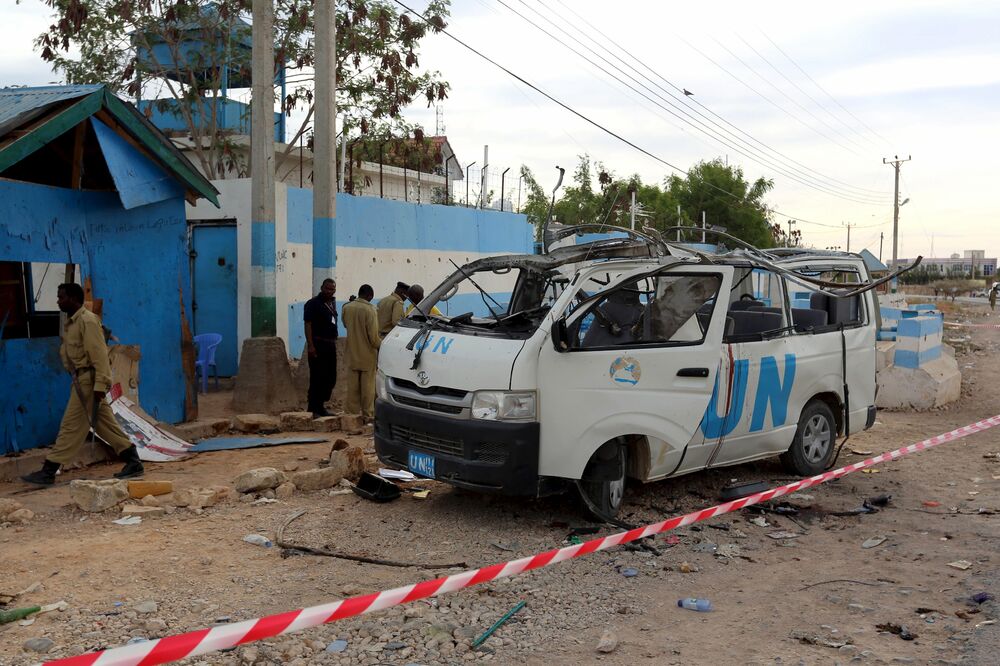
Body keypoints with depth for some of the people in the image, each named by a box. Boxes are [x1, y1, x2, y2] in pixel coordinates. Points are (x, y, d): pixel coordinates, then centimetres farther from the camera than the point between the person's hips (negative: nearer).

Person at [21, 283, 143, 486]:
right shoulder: (72, 323, 15)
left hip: (88, 380, -10)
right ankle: (133, 463, 11)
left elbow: (100, 355, -20)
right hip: (82, 379, 10)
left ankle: (48, 472, 4)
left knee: (71, 426, -2)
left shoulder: (88, 321, -14)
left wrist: (100, 386, -24)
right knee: (105, 425, 10)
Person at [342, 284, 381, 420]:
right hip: (367, 355, -4)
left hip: (352, 354, 4)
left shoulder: (347, 308, -1)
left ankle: (352, 412, 14)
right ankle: (368, 414, 8)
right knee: (368, 386, 4)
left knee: (352, 386, 11)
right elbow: (373, 336, -17)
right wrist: (380, 344, 0)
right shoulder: (370, 310, -16)